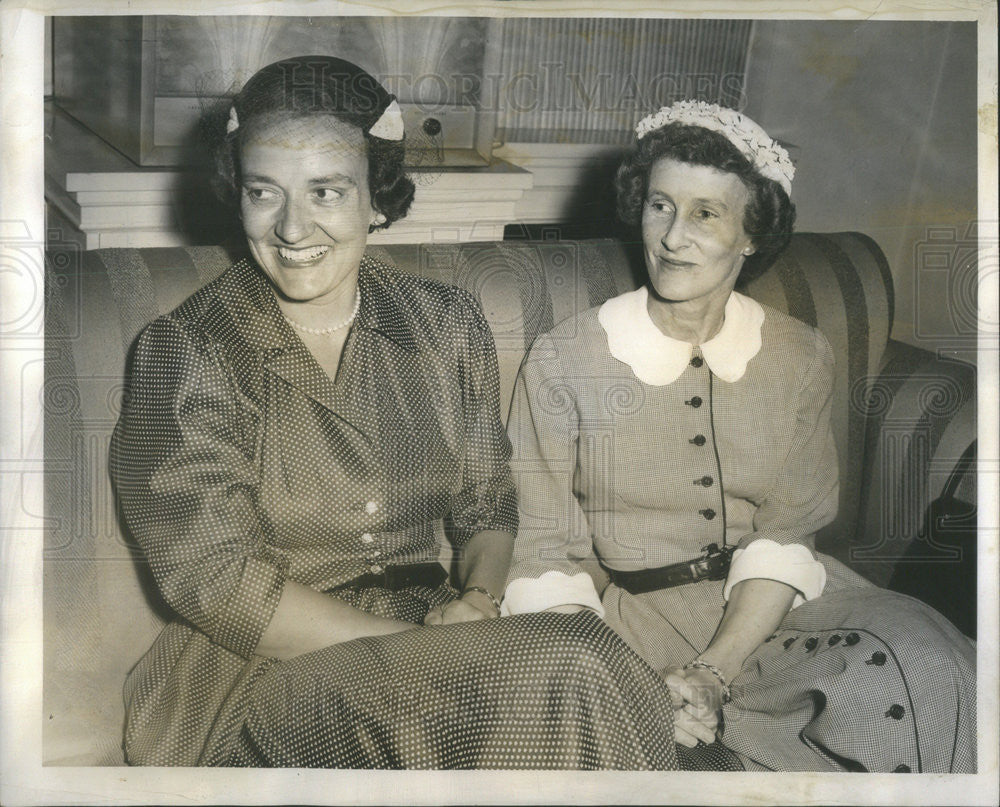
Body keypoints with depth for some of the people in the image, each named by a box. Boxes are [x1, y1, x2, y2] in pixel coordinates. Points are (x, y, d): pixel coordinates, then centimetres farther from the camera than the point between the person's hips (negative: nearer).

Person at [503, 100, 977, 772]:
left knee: (920, 671, -21)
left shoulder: (801, 359, 2)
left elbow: (786, 533, -3)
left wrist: (710, 673, -18)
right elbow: (548, 553, -7)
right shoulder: (564, 362, -6)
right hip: (618, 612, -1)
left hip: (757, 606, 2)